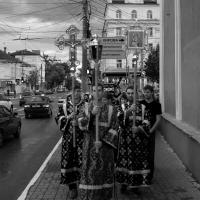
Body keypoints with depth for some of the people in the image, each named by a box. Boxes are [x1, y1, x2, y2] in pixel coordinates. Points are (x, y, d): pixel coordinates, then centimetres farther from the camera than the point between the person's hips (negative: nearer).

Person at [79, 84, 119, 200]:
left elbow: (114, 128, -3)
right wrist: (91, 113, -24)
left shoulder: (111, 109, 1)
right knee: (89, 171, 0)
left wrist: (102, 141, -13)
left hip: (105, 145, 0)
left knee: (105, 171, 6)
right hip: (90, 144, 0)